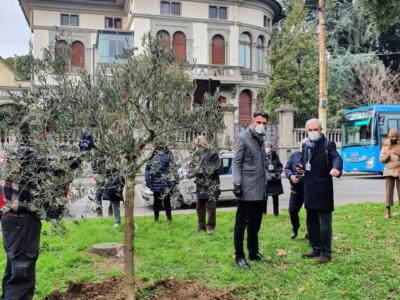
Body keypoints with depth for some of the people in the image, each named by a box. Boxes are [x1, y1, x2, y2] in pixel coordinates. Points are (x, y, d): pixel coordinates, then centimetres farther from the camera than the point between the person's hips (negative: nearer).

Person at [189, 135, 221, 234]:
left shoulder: (213, 154, -8)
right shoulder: (197, 155, 10)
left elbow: (210, 169, -14)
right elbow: (191, 168, 8)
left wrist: (198, 169, -7)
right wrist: (198, 170, -12)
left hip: (211, 185, -6)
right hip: (200, 185, 6)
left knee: (211, 207, -3)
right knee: (200, 207, 11)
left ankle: (210, 226, 8)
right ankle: (201, 225, 22)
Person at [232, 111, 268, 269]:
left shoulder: (261, 139, 17)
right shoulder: (243, 138, -6)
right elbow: (236, 162, -11)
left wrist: (264, 185, 18)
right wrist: (237, 183, -20)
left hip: (259, 191, 8)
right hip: (247, 190, -8)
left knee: (255, 224, 16)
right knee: (241, 223, 0)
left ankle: (254, 252, 27)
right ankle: (239, 256, 8)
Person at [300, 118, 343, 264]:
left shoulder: (328, 145, -8)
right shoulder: (305, 146, 11)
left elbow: (336, 158, -26)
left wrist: (336, 168, -46)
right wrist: (302, 167, 4)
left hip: (323, 190, -7)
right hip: (309, 189, 7)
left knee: (325, 224, 1)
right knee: (311, 222, 16)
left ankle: (326, 252, 13)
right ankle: (316, 249, 29)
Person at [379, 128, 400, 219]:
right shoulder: (385, 146, 7)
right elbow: (381, 159, 3)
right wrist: (388, 154, -14)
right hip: (389, 171, 0)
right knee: (389, 191, -2)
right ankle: (388, 212, 2)